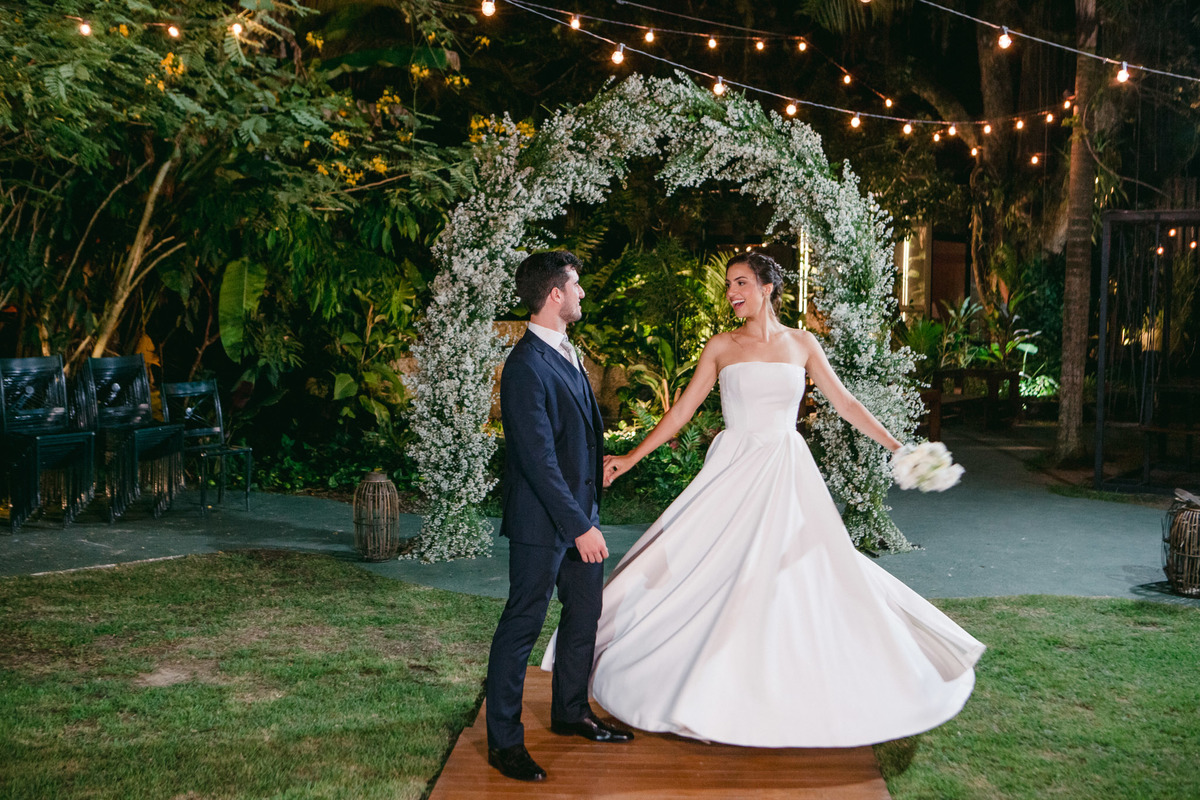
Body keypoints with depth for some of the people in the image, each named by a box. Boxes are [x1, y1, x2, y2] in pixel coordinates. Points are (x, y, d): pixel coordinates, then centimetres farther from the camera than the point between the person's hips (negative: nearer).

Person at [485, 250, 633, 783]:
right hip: (542, 522, -9)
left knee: (585, 615, 18)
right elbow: (538, 458, -24)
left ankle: (571, 713, 36)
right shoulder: (526, 366, -21)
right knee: (522, 625, 2)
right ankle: (503, 741, 14)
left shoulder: (565, 353, 11)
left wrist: (589, 514, 18)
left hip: (580, 513, 10)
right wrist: (579, 525, -23)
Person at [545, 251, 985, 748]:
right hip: (735, 471, -2)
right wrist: (632, 457, -1)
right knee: (719, 573, -4)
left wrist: (895, 446, 2)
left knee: (806, 572, 6)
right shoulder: (720, 347, 2)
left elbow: (844, 402, 8)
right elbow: (683, 409, 3)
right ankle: (714, 687, 10)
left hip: (787, 473, 2)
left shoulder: (801, 343, 6)